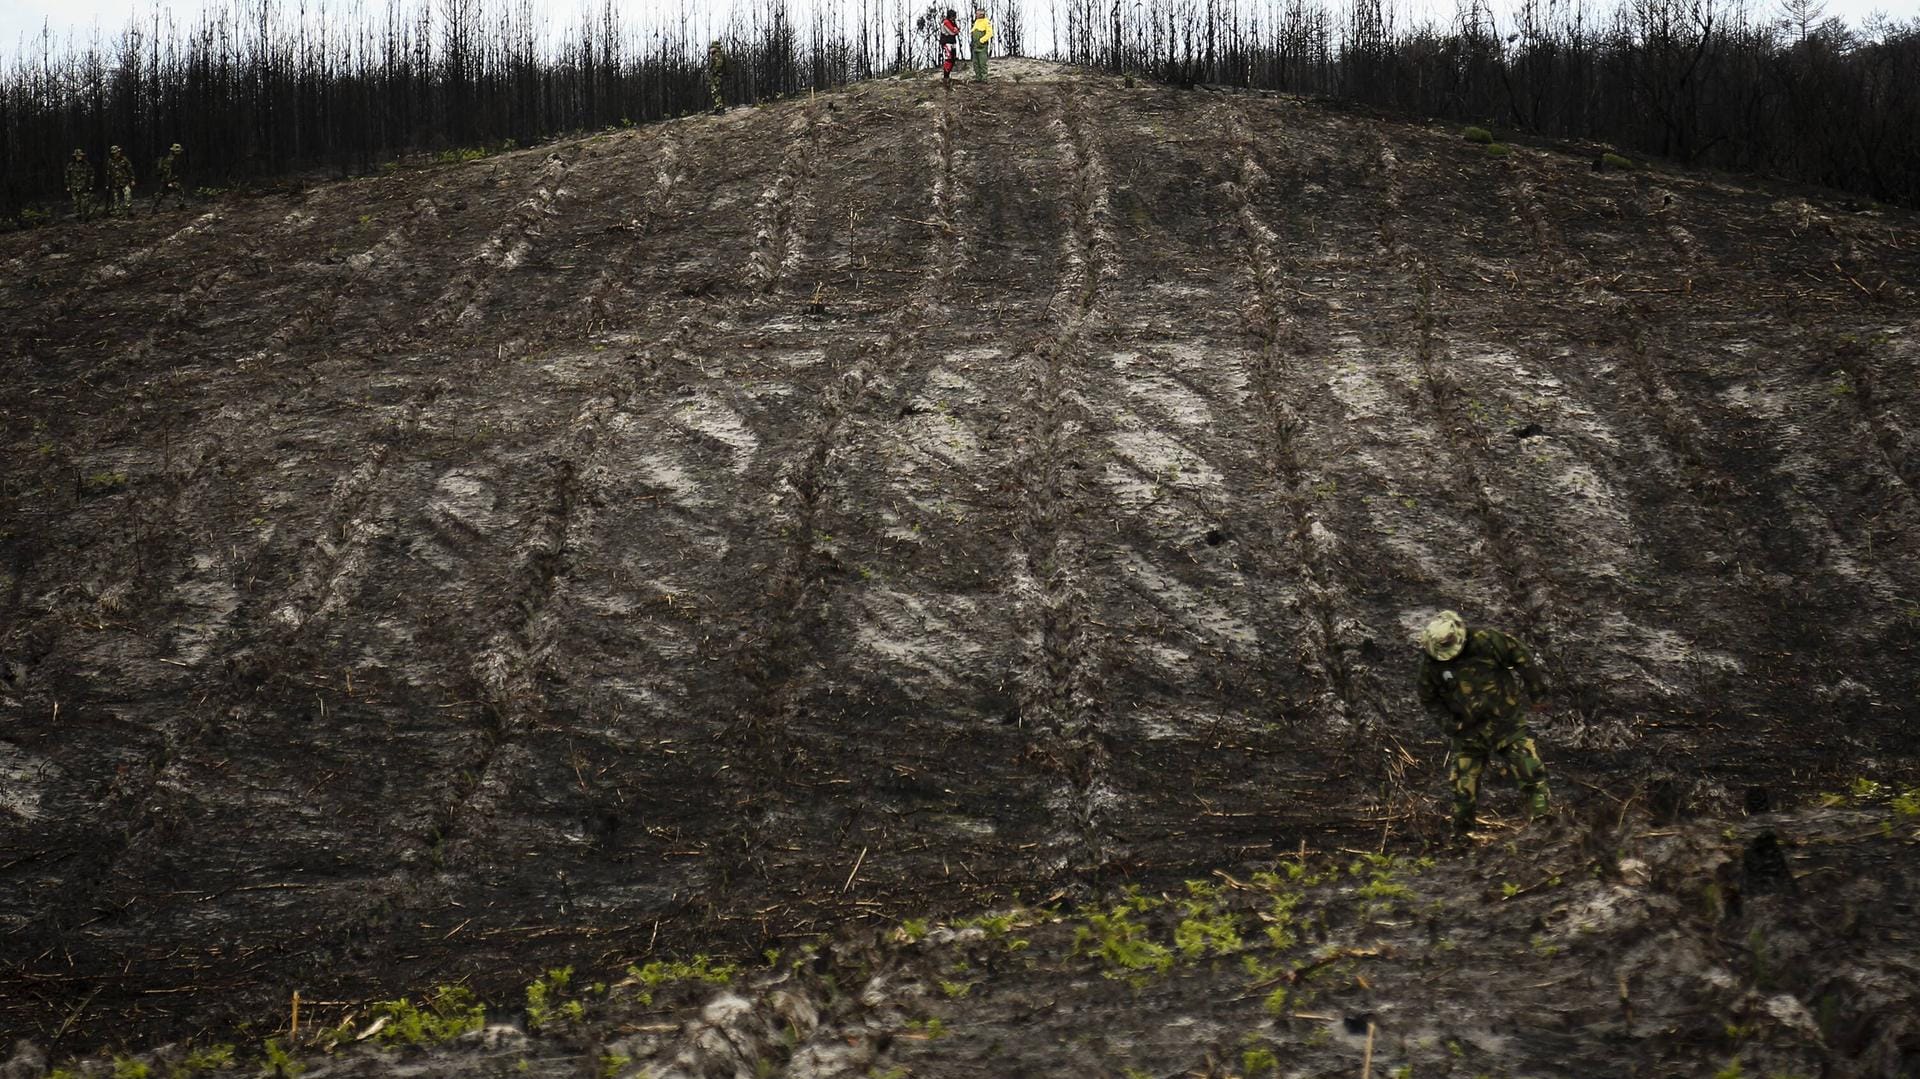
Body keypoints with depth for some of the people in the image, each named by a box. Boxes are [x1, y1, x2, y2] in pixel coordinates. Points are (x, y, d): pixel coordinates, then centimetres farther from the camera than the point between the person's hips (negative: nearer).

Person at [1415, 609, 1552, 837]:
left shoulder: (1485, 642, -18)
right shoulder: (1431, 664, -9)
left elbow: (1520, 657, -6)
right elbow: (1429, 699, 7)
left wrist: (1537, 693, -2)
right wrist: (1445, 721, -8)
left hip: (1506, 722, -2)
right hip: (1468, 731, 2)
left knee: (1531, 772, -9)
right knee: (1464, 786, 5)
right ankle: (1461, 833, 20)